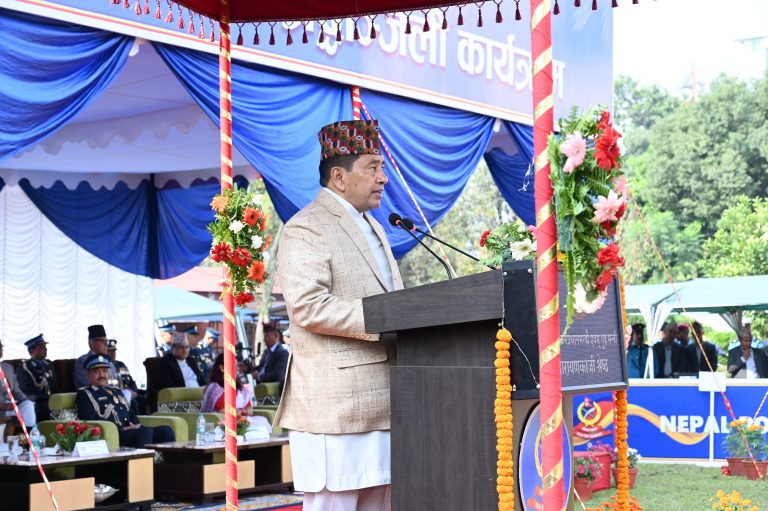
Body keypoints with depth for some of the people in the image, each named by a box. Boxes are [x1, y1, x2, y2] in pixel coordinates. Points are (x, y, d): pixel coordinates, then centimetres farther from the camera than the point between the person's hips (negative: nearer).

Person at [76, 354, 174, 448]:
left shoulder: (116, 392, 30)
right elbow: (91, 420, -7)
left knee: (165, 430, -16)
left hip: (130, 431, 7)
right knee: (146, 432, -34)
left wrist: (136, 424, 1)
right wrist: (121, 429, -14)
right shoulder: (84, 394, 7)